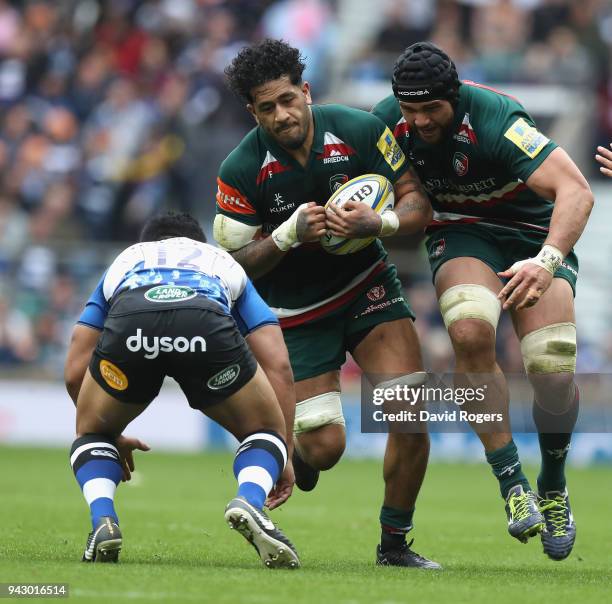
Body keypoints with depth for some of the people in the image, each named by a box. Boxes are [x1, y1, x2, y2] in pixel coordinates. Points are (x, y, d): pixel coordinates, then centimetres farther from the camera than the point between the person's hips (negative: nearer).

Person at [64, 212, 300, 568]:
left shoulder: (124, 261, 45)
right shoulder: (224, 263, 43)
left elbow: (74, 373, 38)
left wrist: (112, 437, 54)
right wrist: (283, 455, 35)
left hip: (129, 325, 1)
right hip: (208, 324, -1)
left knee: (92, 434, 30)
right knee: (264, 431, 24)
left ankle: (103, 520, 3)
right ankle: (250, 503, -8)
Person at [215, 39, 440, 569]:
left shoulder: (360, 130, -15)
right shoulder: (241, 172, -18)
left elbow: (418, 203, -8)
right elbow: (236, 263, -12)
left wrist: (379, 223, -30)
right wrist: (289, 234, -29)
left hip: (367, 284, 2)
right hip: (296, 310, -2)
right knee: (325, 449, -10)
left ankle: (394, 544, 3)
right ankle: (298, 450, 29)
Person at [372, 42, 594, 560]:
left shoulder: (495, 119, -32)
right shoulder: (387, 121, -16)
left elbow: (576, 191, -39)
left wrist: (546, 262, -53)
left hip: (536, 233, -2)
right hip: (461, 234, 2)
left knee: (554, 372, -20)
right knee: (470, 331, -31)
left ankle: (554, 487, 11)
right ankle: (513, 485, -22)